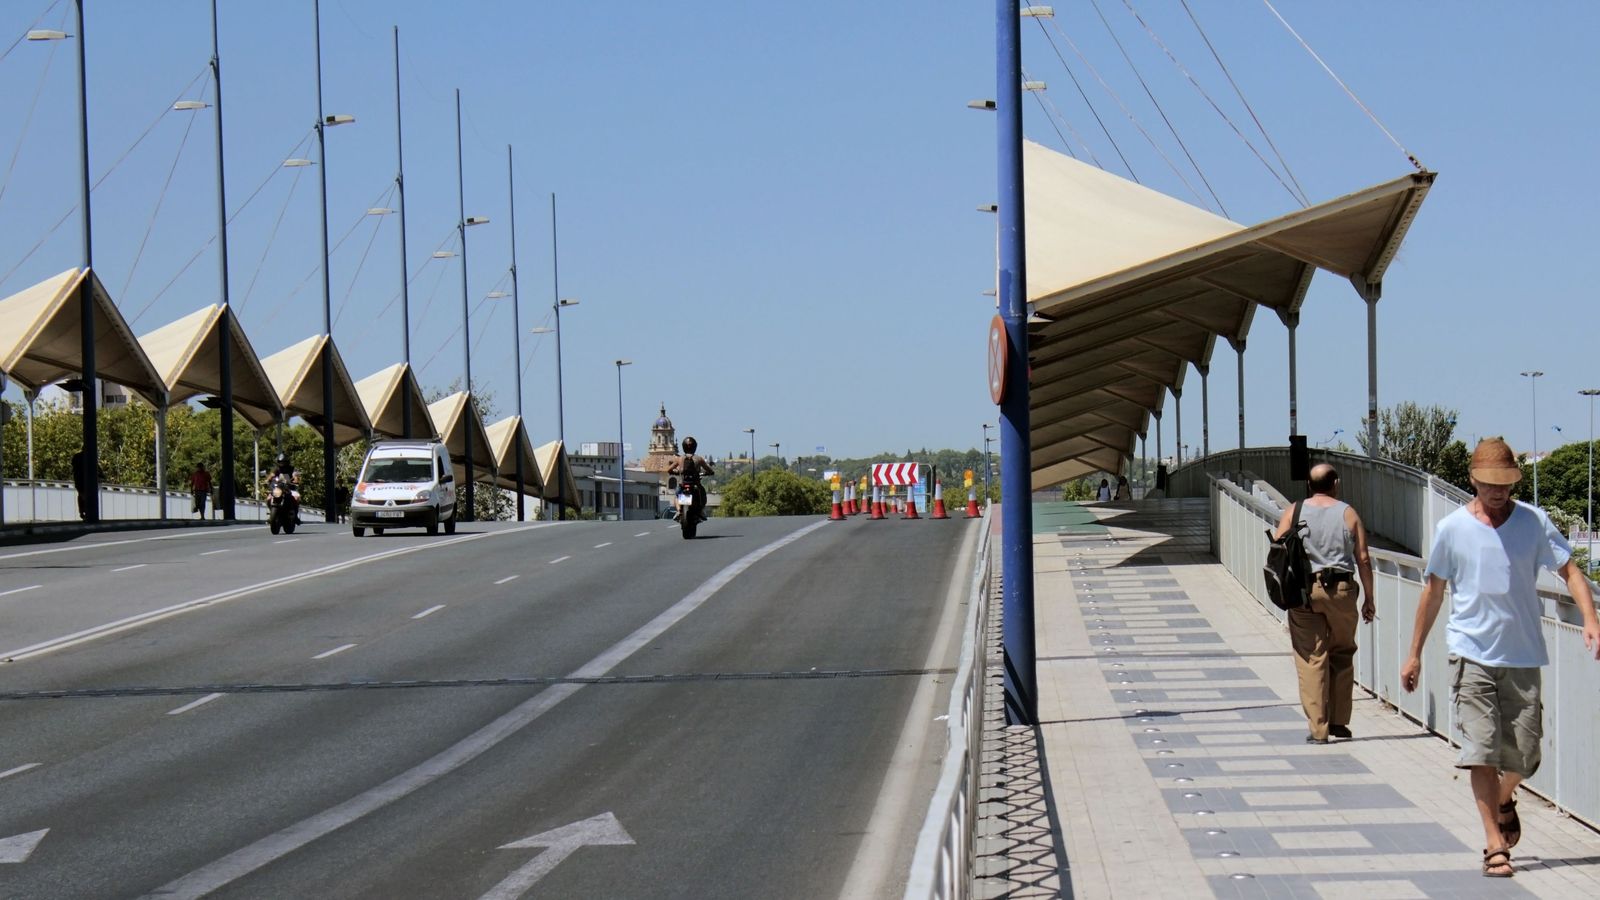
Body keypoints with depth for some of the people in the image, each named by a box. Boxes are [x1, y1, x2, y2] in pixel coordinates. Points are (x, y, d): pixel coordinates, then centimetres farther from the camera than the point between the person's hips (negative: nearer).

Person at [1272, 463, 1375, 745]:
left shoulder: (1293, 513, 4)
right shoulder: (1348, 514, 4)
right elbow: (1363, 559, 1)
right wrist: (1369, 599, 7)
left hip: (1303, 591, 0)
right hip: (1341, 590, 0)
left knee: (1311, 659, 1)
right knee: (1342, 655, 16)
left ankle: (1317, 729, -1)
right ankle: (1339, 721, 18)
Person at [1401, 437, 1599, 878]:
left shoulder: (1534, 522, 0)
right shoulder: (1452, 529, -1)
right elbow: (1433, 592, 8)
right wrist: (1414, 654, 11)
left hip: (1523, 655, 1)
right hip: (1472, 654, -1)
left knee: (1524, 753, 7)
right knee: (1481, 750, -10)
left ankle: (1505, 802, 40)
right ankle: (1494, 843, -5)